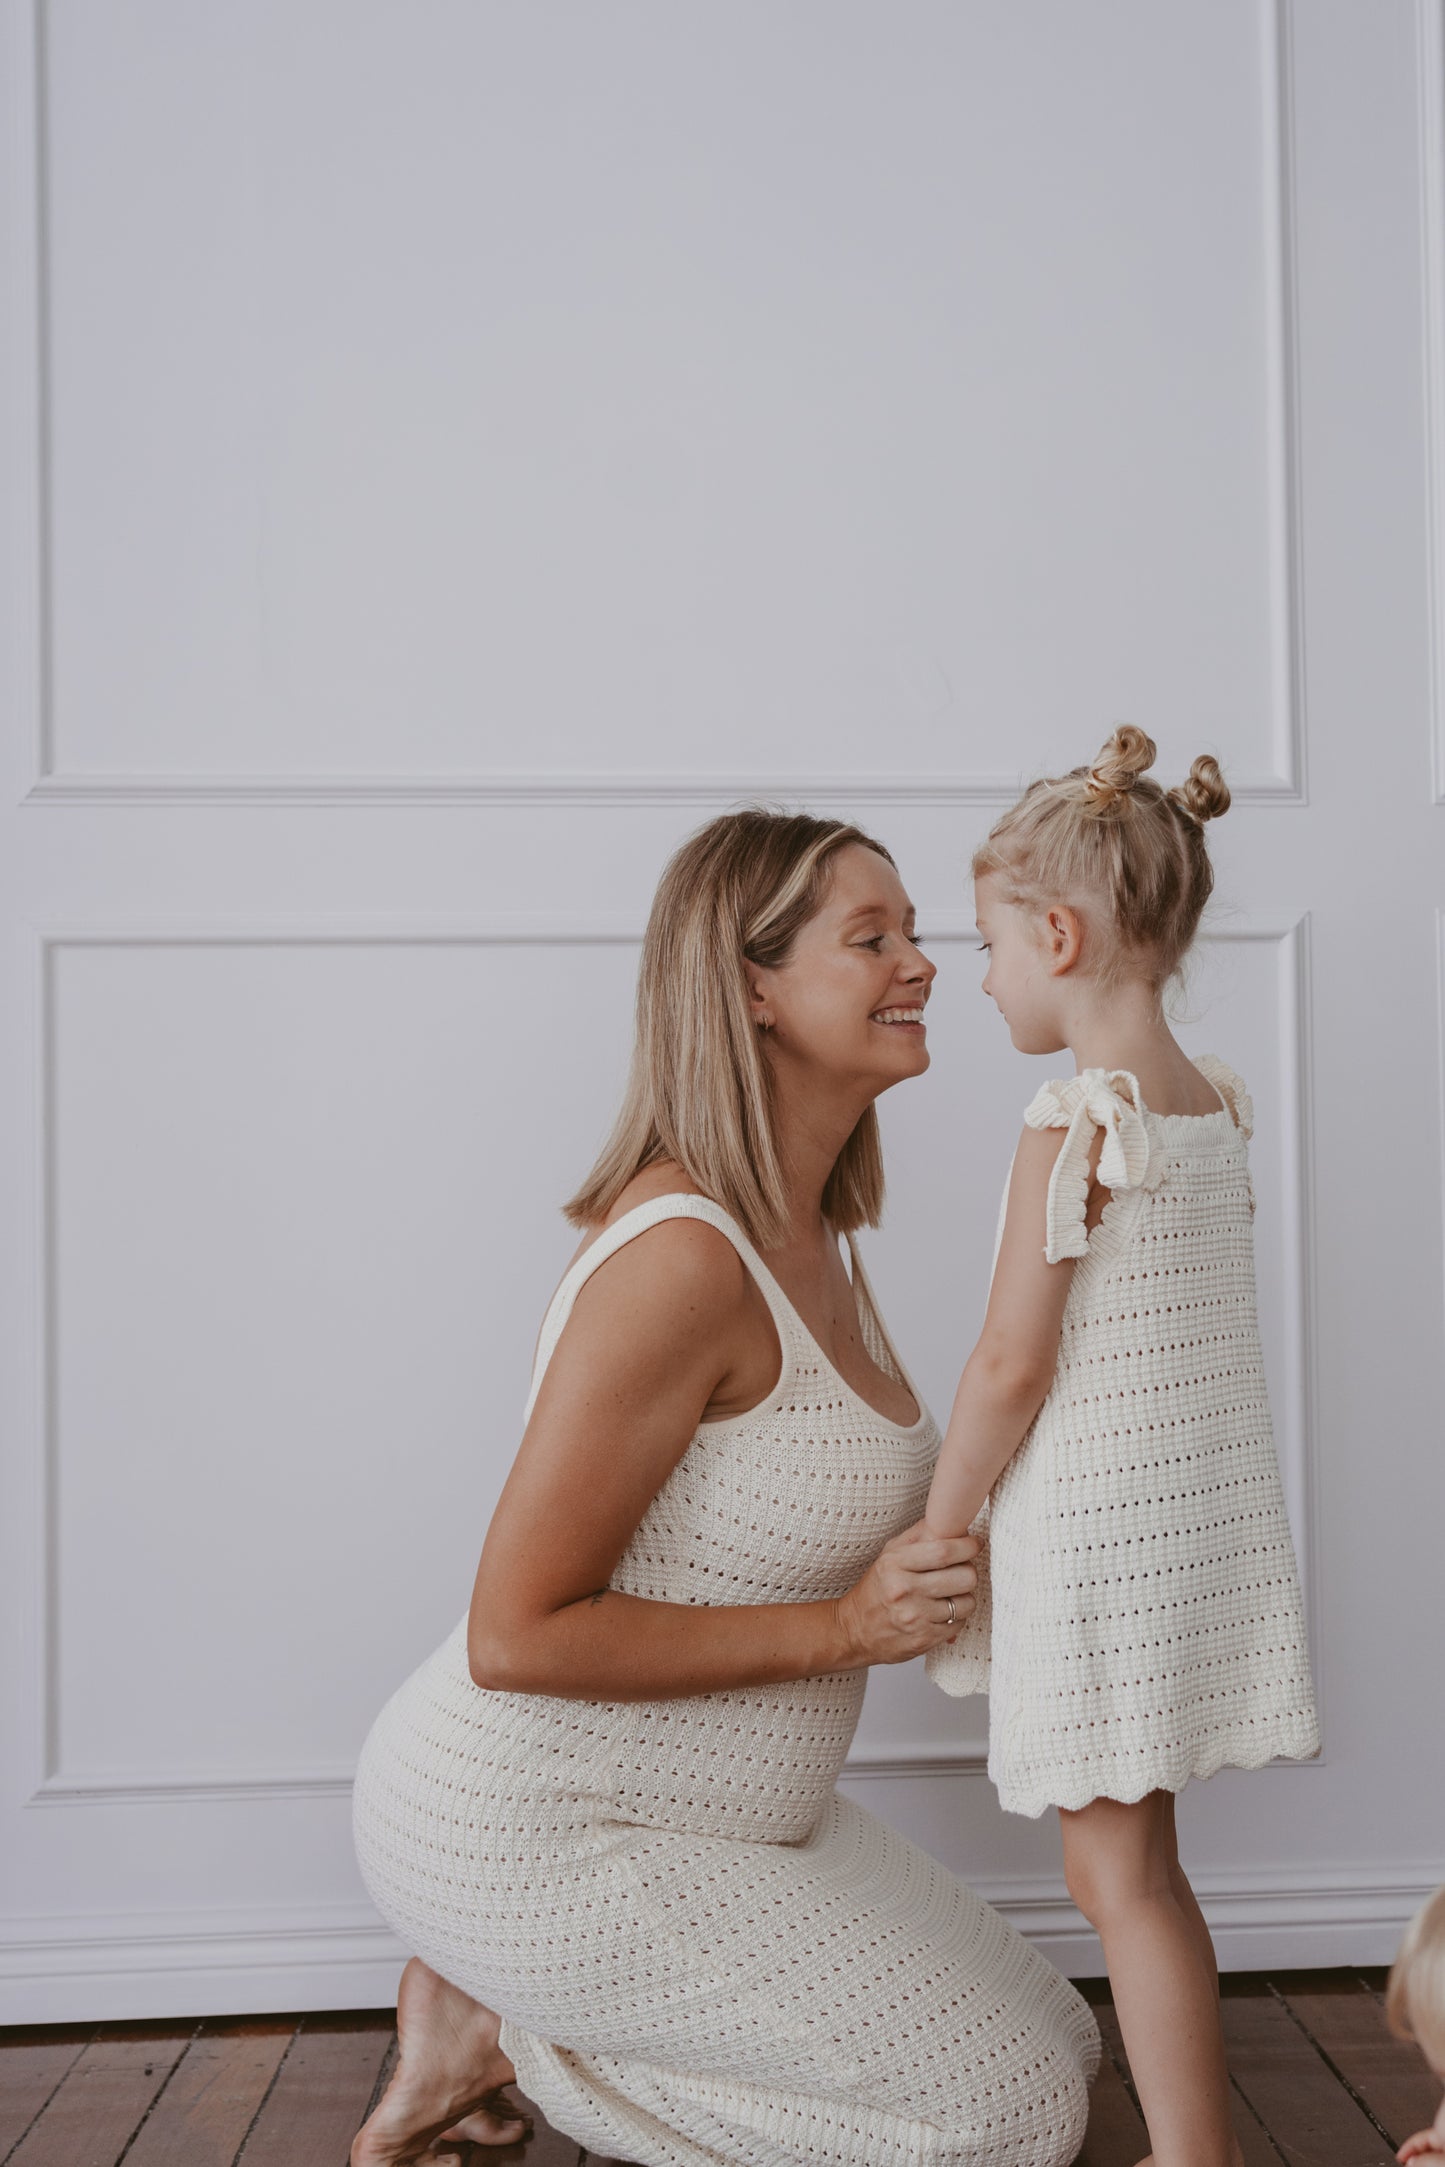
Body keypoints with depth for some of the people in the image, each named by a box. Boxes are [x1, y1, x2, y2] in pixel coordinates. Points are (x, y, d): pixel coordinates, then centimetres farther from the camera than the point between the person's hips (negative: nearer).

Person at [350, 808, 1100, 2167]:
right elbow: (515, 1636, -25)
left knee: (1048, 2045, 17)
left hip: (693, 1805, 9)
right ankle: (513, 2021, 3)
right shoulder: (683, 1256, -26)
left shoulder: (806, 1235, 4)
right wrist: (843, 1629, -23)